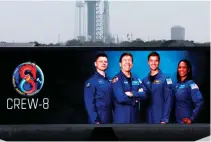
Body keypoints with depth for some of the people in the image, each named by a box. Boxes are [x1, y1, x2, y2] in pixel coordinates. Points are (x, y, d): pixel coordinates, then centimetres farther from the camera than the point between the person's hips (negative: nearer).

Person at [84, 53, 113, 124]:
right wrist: (95, 121, -19)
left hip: (108, 119, 7)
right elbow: (89, 103, -13)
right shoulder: (91, 81, -7)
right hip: (98, 119, -7)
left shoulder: (108, 81, 14)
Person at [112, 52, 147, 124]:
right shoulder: (117, 79, -7)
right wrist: (135, 99, -6)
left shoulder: (136, 79, 13)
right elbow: (120, 98, -19)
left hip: (133, 117, 6)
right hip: (121, 118, -6)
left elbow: (144, 94, -1)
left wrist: (132, 94, -17)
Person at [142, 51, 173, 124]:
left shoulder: (165, 79, -3)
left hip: (160, 119, -4)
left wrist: (165, 119, -13)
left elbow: (168, 100, -7)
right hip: (147, 119, 4)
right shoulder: (144, 80, 10)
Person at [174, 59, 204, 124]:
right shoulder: (177, 84, 11)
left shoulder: (191, 84, -11)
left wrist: (191, 118, -17)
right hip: (177, 120, 7)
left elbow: (199, 103, -19)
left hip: (186, 121, -7)